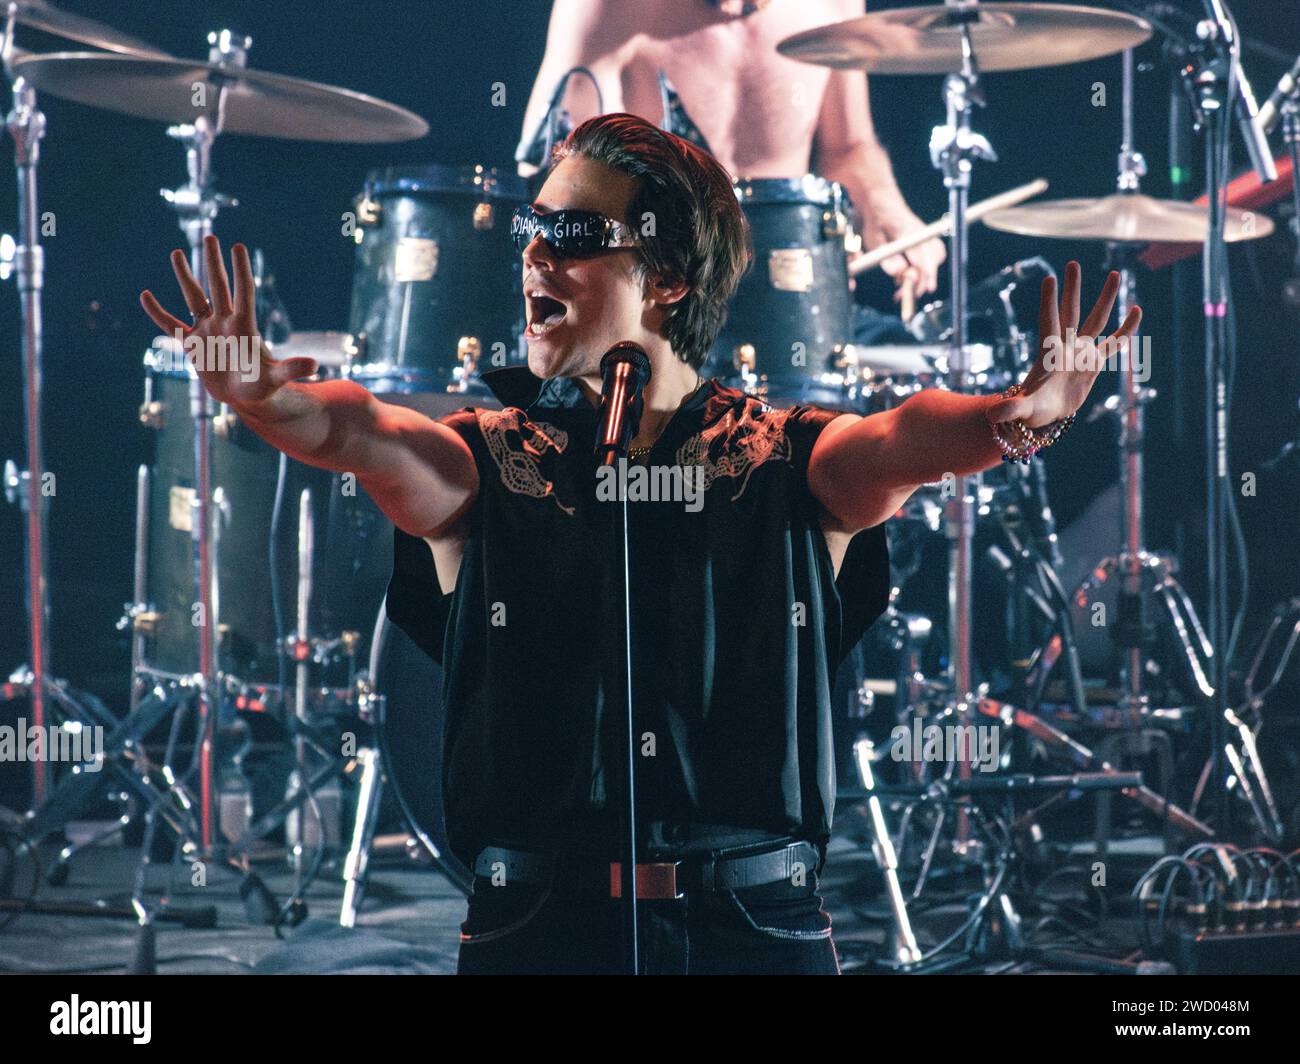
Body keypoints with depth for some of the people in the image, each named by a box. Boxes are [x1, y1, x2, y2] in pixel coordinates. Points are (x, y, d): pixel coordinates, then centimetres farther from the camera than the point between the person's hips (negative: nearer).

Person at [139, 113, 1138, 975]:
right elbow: (364, 435, -13)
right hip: (536, 930, 1)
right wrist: (266, 395, -36)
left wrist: (1011, 418, -38)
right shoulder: (485, 458, 6)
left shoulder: (788, 461, 4)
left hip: (760, 926, 0)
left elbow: (897, 438, -16)